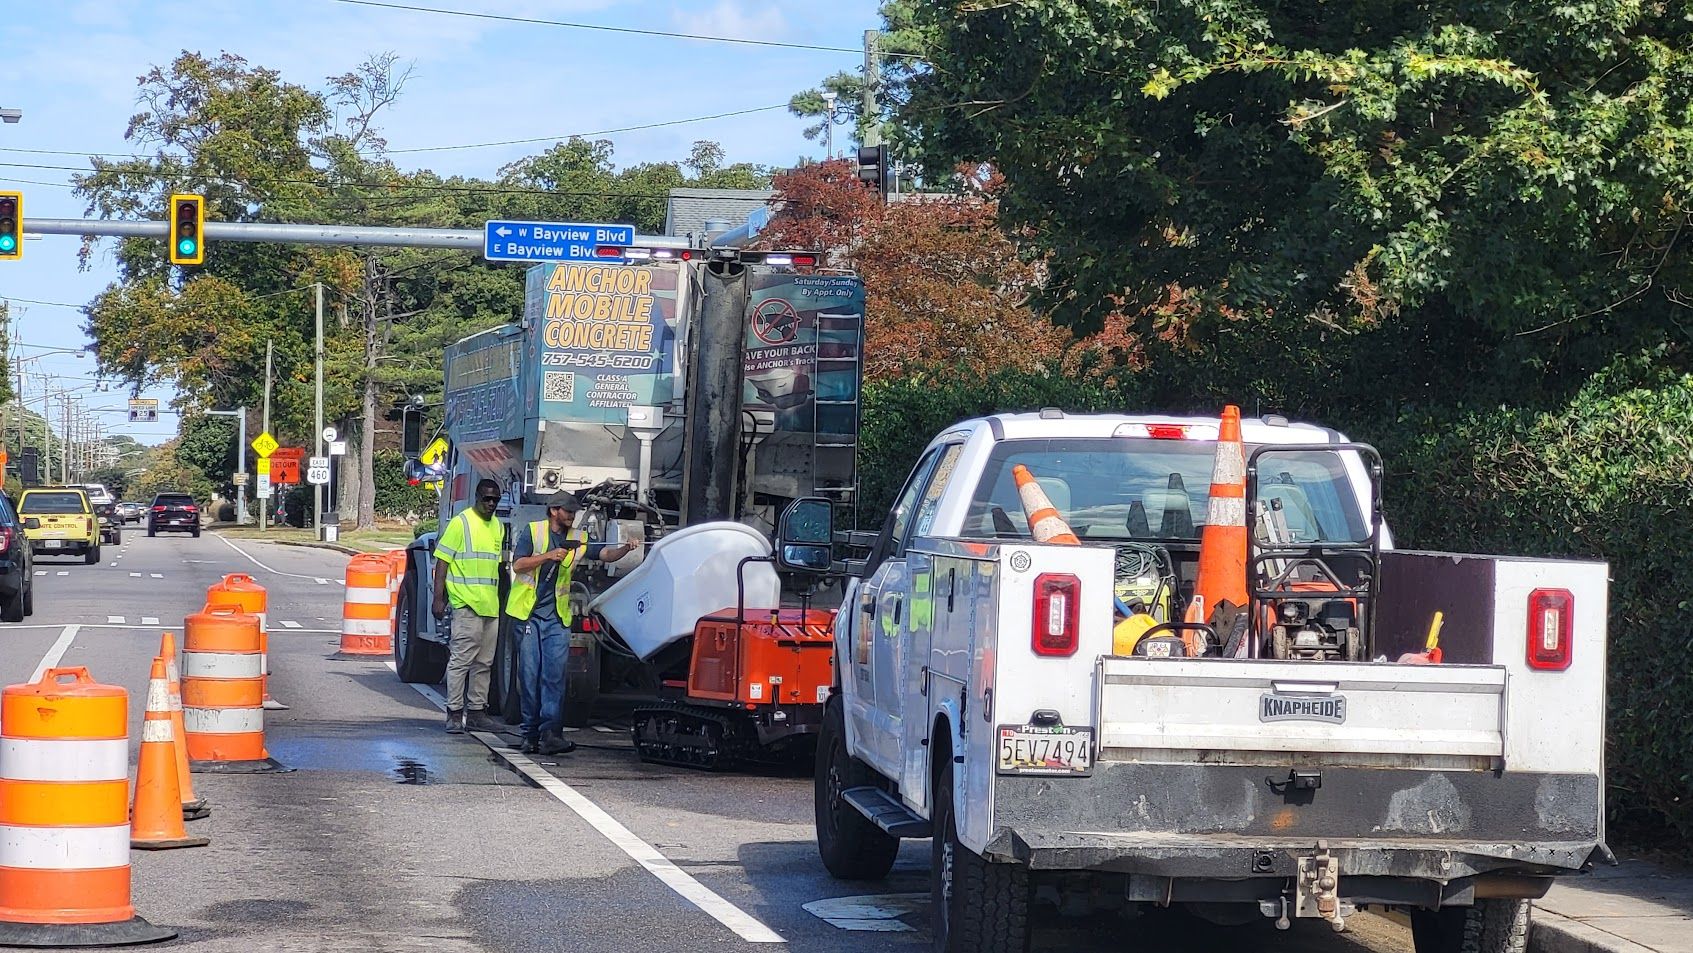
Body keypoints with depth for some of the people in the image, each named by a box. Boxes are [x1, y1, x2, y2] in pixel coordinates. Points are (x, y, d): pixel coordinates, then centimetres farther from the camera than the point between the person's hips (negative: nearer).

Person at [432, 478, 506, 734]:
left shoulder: (498, 527, 16)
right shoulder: (461, 523, -5)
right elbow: (442, 561, -7)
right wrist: (438, 598, -12)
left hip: (490, 605, 7)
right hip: (466, 604, -7)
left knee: (483, 663, 9)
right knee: (461, 659, -9)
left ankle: (476, 711, 15)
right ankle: (454, 713, -8)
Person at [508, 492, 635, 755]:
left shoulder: (576, 540, 12)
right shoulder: (533, 532, 3)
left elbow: (605, 553, 3)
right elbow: (518, 565, -5)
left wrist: (625, 549, -16)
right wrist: (548, 556, -16)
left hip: (557, 618, 2)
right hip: (529, 615, -2)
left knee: (555, 676, -8)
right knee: (530, 676, 0)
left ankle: (550, 733, -14)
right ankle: (531, 735, 4)